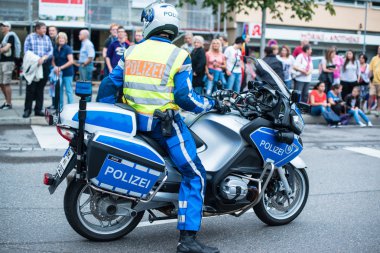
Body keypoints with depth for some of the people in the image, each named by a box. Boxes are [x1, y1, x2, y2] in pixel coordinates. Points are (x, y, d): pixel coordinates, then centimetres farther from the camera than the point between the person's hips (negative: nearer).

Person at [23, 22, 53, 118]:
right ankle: (27, 110, 4)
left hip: (44, 66, 3)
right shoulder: (30, 37, 2)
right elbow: (26, 50, -4)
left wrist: (43, 57, -15)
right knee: (30, 88, -3)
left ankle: (38, 109, 14)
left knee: (40, 89, 7)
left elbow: (51, 51, 3)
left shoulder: (47, 38, 11)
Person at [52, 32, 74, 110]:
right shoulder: (55, 49, 9)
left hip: (67, 73, -6)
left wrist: (61, 67, -16)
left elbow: (71, 61, -14)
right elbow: (53, 61, 15)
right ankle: (60, 107, 17)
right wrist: (55, 67, -6)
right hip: (58, 73, 6)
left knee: (68, 91, -5)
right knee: (59, 90, 9)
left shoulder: (68, 48, -7)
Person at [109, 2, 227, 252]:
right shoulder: (179, 56, -7)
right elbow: (184, 97, -12)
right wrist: (213, 104, 3)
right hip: (164, 123, -6)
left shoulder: (131, 51, 7)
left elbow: (112, 83, 8)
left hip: (135, 119, 7)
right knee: (194, 175, -2)